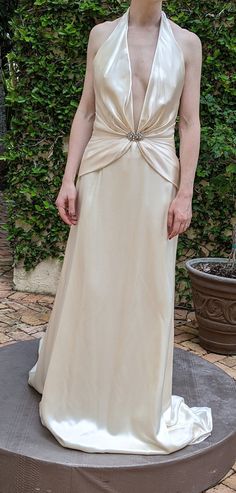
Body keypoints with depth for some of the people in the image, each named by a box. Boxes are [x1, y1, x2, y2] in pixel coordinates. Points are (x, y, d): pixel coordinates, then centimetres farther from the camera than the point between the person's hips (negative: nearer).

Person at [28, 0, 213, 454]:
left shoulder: (186, 43, 4)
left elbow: (190, 124, 1)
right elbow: (85, 112, 5)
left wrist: (185, 194, -6)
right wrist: (69, 179, -2)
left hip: (155, 178, 0)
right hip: (102, 176, 1)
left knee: (148, 289, 6)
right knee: (91, 284, 6)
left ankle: (142, 399, 26)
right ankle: (82, 393, 28)